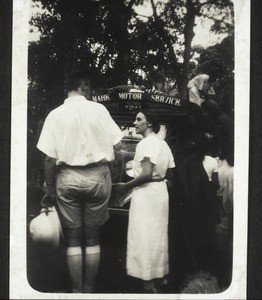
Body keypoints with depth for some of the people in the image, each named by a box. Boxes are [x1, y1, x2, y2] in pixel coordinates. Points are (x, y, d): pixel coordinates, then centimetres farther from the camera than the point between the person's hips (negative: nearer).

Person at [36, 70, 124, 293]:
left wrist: (50, 188, 4)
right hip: (97, 176, 0)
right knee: (92, 237, 13)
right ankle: (89, 288, 22)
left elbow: (50, 158, -6)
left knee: (73, 238, 11)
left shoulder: (56, 114, -3)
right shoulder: (99, 109, -4)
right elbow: (117, 145, -2)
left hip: (68, 178, 0)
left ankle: (77, 290, 17)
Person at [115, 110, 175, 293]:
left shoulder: (146, 143, -15)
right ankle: (160, 274, 30)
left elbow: (146, 175, -23)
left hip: (146, 193, -9)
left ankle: (149, 284, 5)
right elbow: (171, 172, 13)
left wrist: (126, 186, -13)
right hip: (161, 191, 9)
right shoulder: (163, 143, 13)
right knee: (158, 234, 18)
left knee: (144, 236, -1)